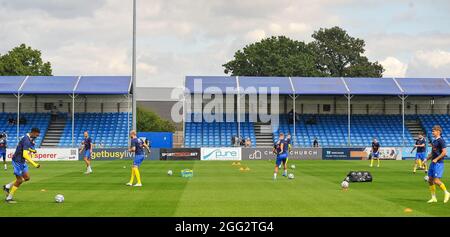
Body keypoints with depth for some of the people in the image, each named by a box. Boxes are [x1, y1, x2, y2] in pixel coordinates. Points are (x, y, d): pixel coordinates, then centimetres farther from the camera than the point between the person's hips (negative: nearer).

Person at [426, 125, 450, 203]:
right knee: (430, 180, 7)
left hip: (438, 163, -9)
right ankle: (433, 198, 14)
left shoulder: (441, 141, -11)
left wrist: (436, 159, -19)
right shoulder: (434, 141, 15)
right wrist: (426, 159, 15)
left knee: (436, 181, -12)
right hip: (433, 163, 9)